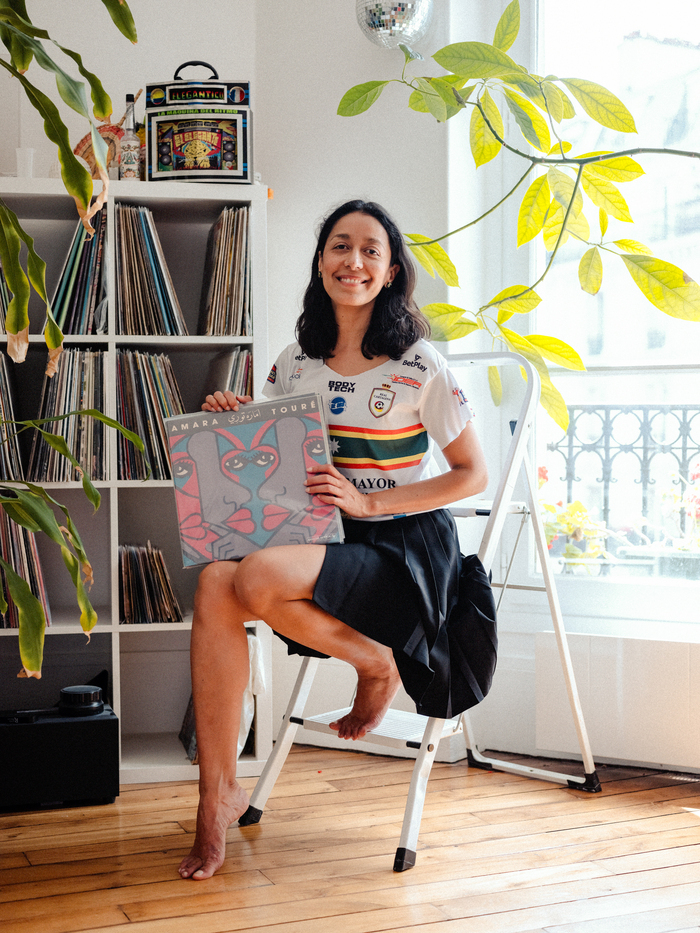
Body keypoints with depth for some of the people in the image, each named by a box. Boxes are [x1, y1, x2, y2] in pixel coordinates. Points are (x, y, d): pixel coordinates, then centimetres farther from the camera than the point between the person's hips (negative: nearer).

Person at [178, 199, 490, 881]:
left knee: (259, 578, -32)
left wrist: (367, 500, -14)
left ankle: (377, 663, -3)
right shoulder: (296, 363, 10)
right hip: (325, 541, 5)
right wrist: (232, 423, -3)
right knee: (215, 584, -26)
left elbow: (472, 475, -5)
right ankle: (218, 792, -16)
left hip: (406, 546, -5)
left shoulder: (419, 366, -5)